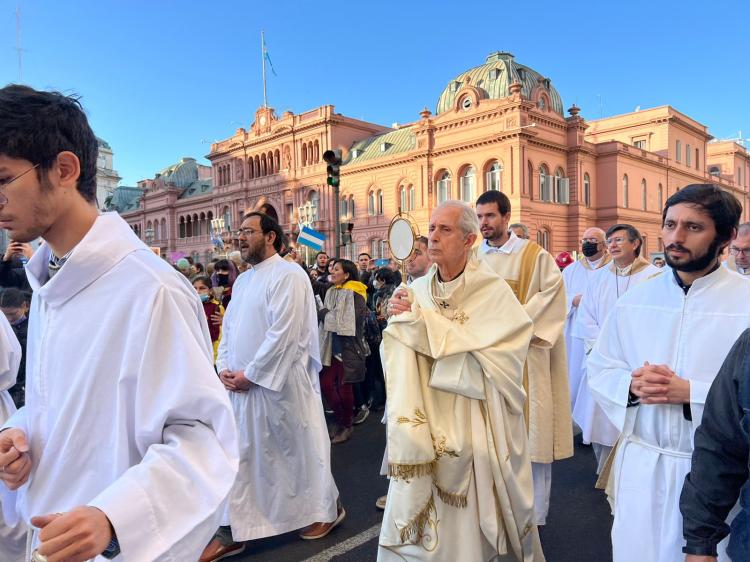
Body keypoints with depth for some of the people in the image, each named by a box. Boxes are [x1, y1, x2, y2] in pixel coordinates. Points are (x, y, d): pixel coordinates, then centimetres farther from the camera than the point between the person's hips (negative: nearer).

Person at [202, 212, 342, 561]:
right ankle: (233, 532, 25)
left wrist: (250, 374, -17)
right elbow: (228, 327, 15)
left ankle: (326, 509, 31)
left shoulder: (288, 275, -14)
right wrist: (224, 368, 0)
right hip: (241, 384, 8)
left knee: (298, 451, 8)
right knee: (238, 456, 12)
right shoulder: (243, 280, 13)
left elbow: (283, 334, -21)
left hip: (280, 384, -8)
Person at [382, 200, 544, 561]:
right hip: (425, 425, 4)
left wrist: (421, 320, -18)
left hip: (475, 427, -3)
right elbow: (399, 357, -3)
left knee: (471, 523, 7)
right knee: (420, 518, 8)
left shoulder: (492, 291, -10)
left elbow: (479, 357, -20)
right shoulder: (417, 291, 3)